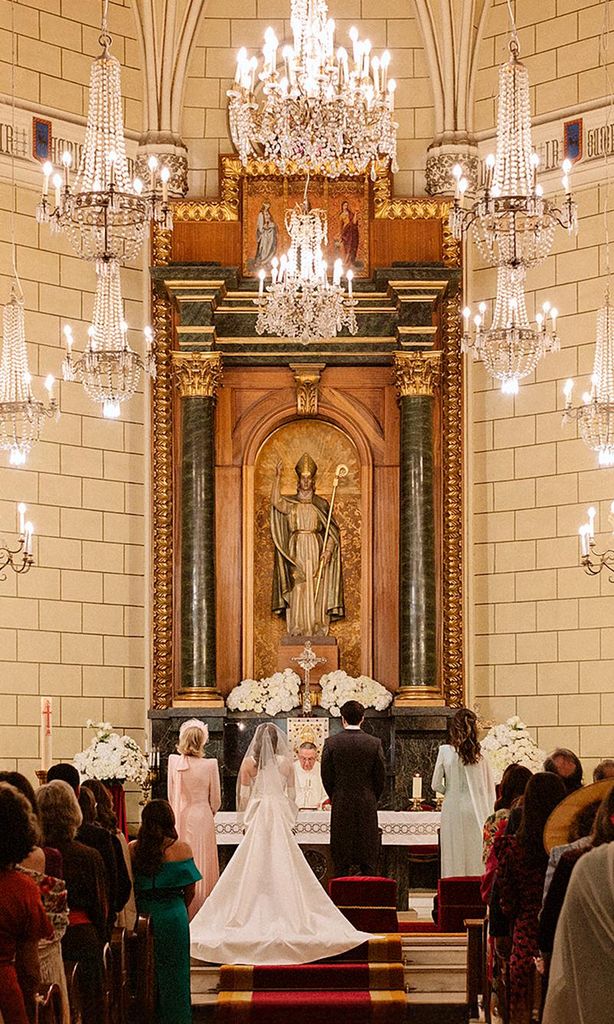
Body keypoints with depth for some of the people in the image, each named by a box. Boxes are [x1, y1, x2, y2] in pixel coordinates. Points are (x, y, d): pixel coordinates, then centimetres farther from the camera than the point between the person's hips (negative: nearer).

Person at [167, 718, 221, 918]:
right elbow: (215, 801, -2)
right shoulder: (210, 765, -12)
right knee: (201, 865, 6)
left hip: (180, 819, 2)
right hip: (202, 819, -2)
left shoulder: (173, 761, -6)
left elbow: (171, 796, 5)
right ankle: (200, 910, 9)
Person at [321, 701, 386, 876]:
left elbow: (326, 776, -1)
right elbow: (381, 776, 1)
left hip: (341, 804, 0)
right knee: (369, 855, 5)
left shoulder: (331, 743, -5)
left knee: (340, 855, 5)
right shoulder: (374, 743, -4)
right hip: (367, 803, 0)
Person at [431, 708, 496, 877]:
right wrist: (489, 814, 13)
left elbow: (436, 785, -2)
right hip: (477, 811, 1)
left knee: (455, 856, 4)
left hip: (453, 809, -1)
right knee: (476, 855, 6)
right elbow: (490, 789, 3)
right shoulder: (480, 754, -3)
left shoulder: (445, 751, -7)